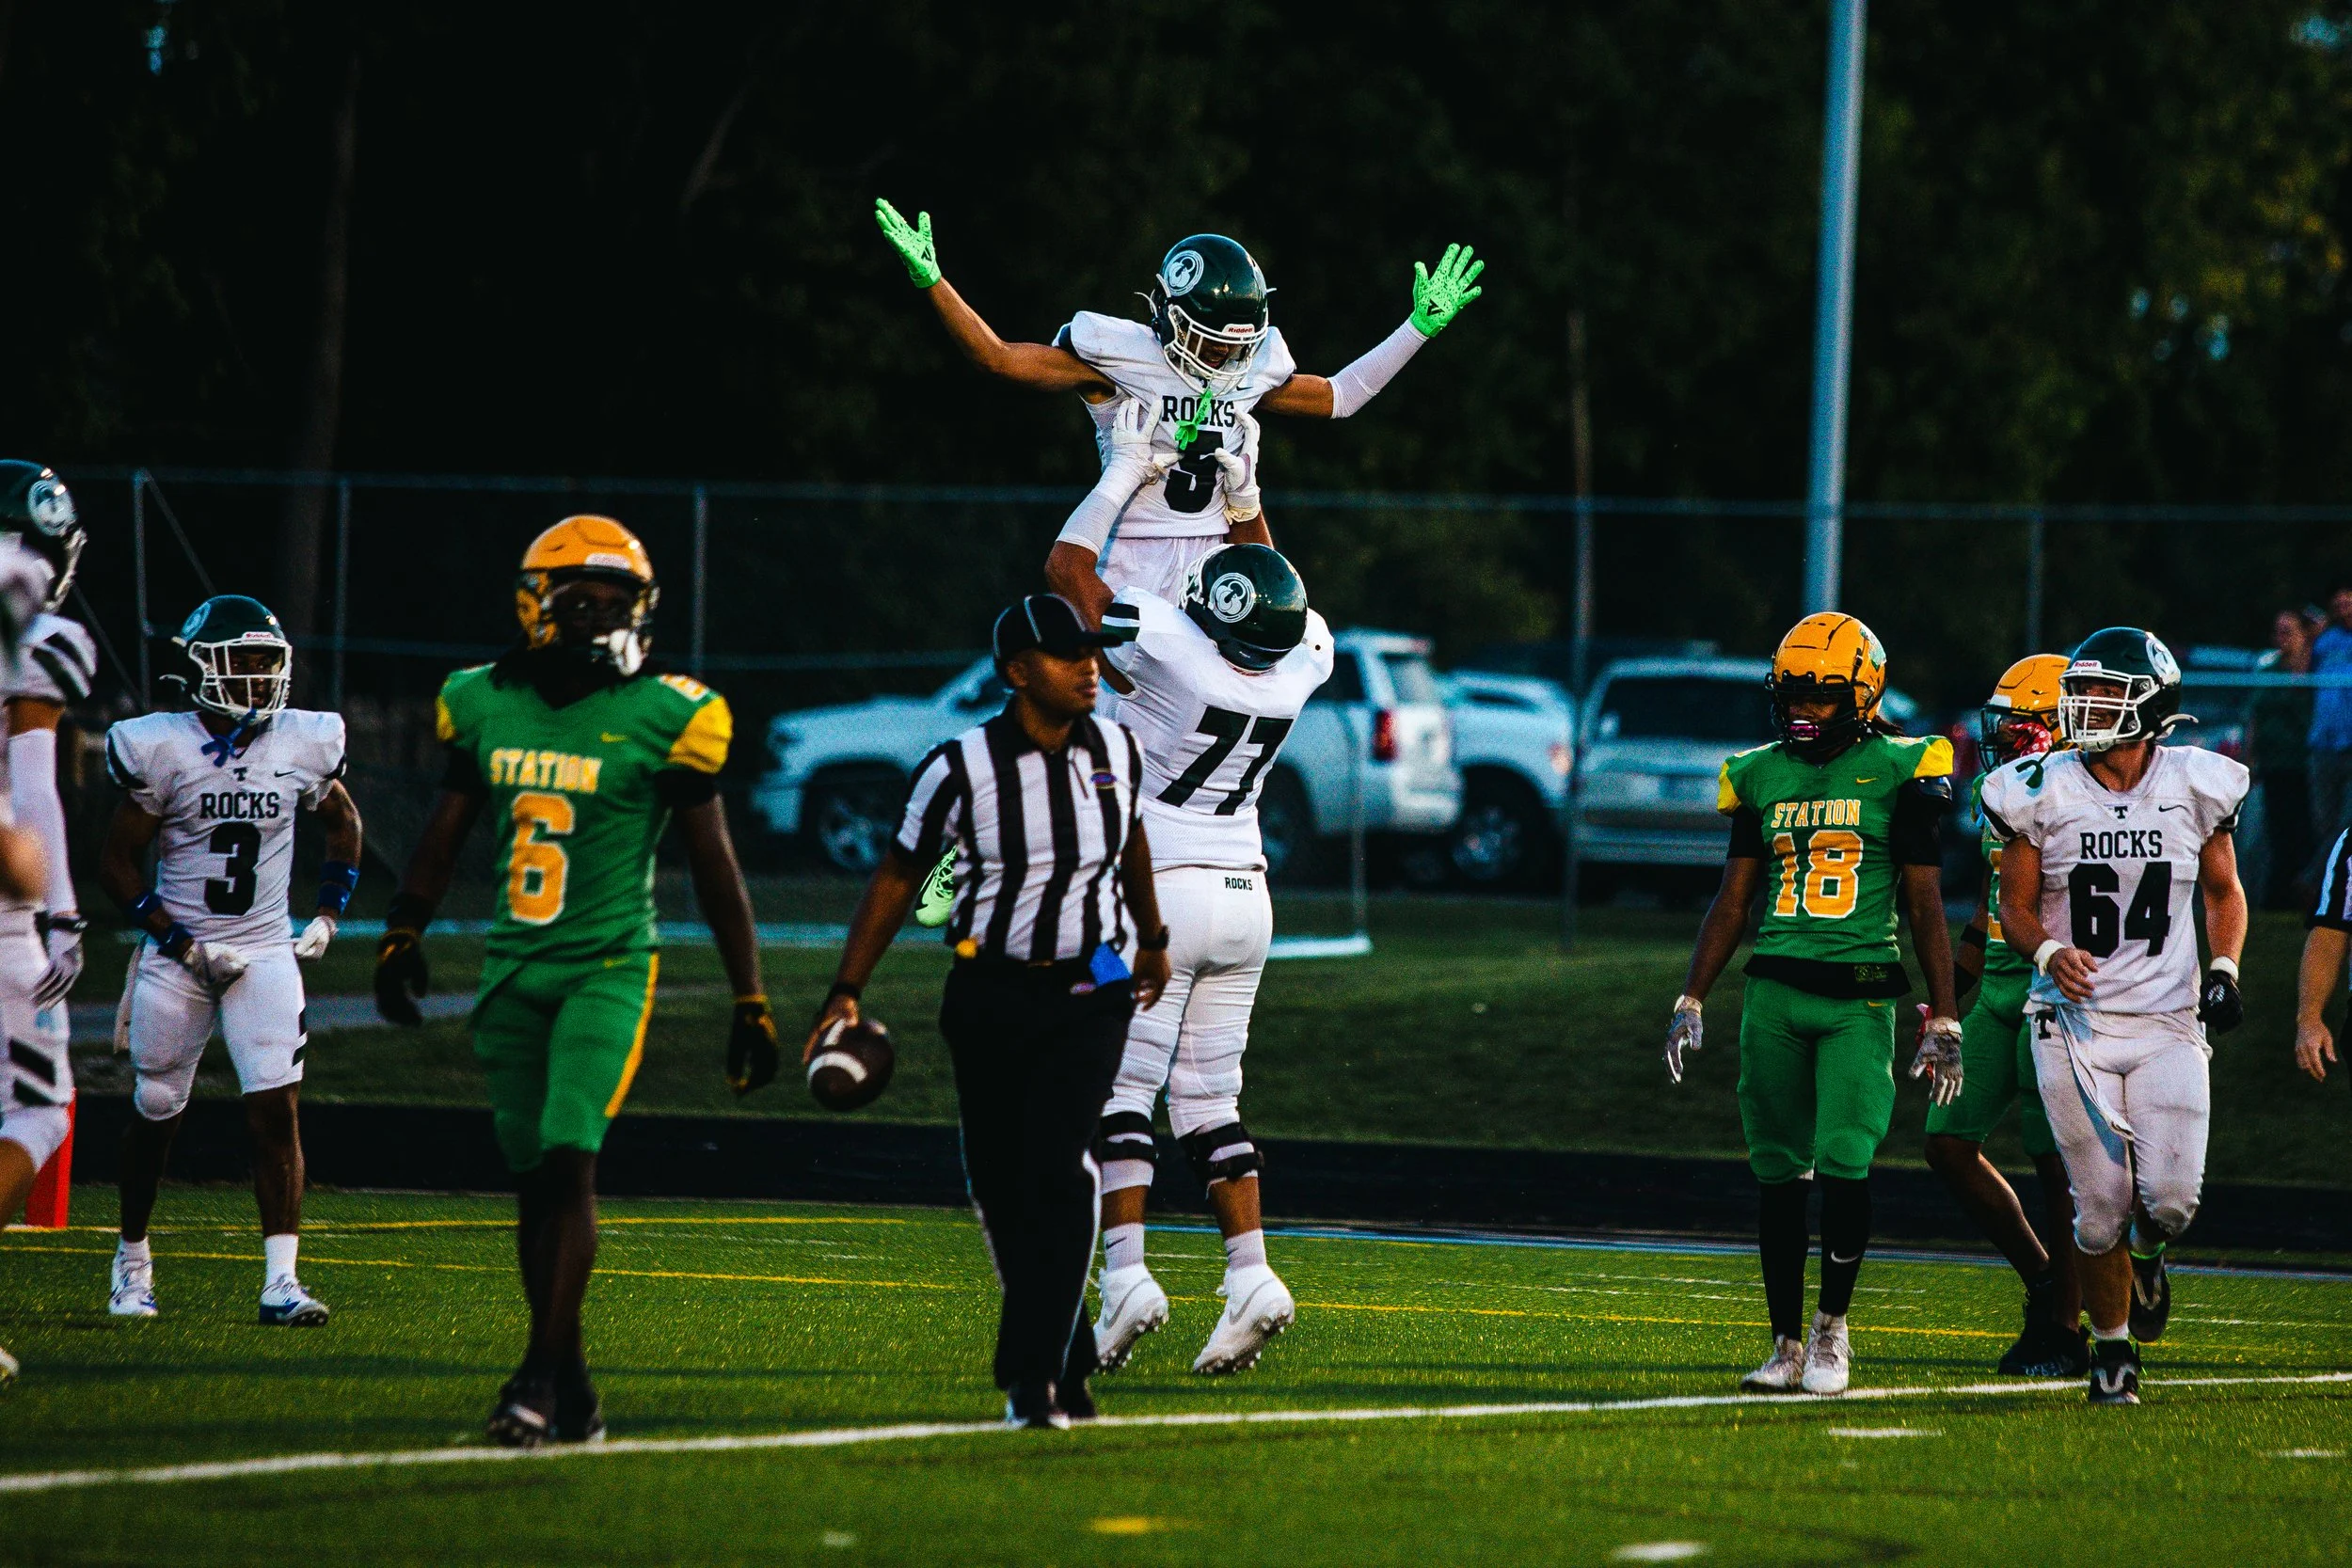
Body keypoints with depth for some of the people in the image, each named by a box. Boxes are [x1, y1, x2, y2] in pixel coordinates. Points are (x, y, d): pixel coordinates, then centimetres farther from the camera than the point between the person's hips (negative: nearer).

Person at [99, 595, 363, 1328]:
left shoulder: (302, 745, -2)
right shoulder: (161, 750, -11)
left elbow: (344, 824, 19)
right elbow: (118, 864, -6)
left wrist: (329, 913, 10)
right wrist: (186, 946, -12)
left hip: (266, 956, 2)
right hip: (178, 956, -2)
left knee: (278, 1110, -11)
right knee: (154, 1116, 9)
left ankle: (281, 1281, -13)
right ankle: (132, 1262, 30)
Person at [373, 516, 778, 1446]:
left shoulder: (664, 717, -5)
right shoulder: (485, 705, 5)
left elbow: (713, 866, 0)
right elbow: (445, 836, 17)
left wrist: (750, 1003, 0)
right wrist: (402, 939, 7)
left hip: (608, 967, -4)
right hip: (512, 968, 4)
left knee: (569, 1161, -16)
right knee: (532, 1179, 5)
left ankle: (542, 1377, -14)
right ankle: (571, 1393, 12)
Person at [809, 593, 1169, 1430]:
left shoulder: (1116, 752, -1)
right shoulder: (962, 769, -12)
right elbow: (897, 878, -2)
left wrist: (1152, 939, 33)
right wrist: (845, 993, -5)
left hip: (1089, 992, 1)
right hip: (992, 994, -1)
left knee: (1057, 1173, -15)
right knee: (1002, 1188, 4)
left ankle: (1035, 1374, -16)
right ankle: (1067, 1363, 21)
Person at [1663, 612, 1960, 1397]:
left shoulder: (1896, 773, -1)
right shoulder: (1763, 775, 11)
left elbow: (1926, 909, 0)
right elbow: (1732, 900, 16)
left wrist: (1942, 1022, -2)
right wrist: (1691, 1001, 9)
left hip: (1859, 995, -4)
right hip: (1774, 991, 4)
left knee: (1843, 1168, -12)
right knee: (1778, 1177, 4)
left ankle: (1832, 1327, 8)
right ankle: (1788, 1346, 12)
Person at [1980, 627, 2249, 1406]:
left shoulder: (2196, 788, -1)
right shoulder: (2043, 794, -4)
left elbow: (2224, 892, 13)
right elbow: (2016, 904, 4)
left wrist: (2223, 970, -2)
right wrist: (2048, 952, -16)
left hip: (2168, 1022, 0)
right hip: (2076, 1022, 0)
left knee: (2171, 1200, -13)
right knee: (2101, 1210, -4)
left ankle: (2146, 1253, 25)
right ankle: (2112, 1345, 20)